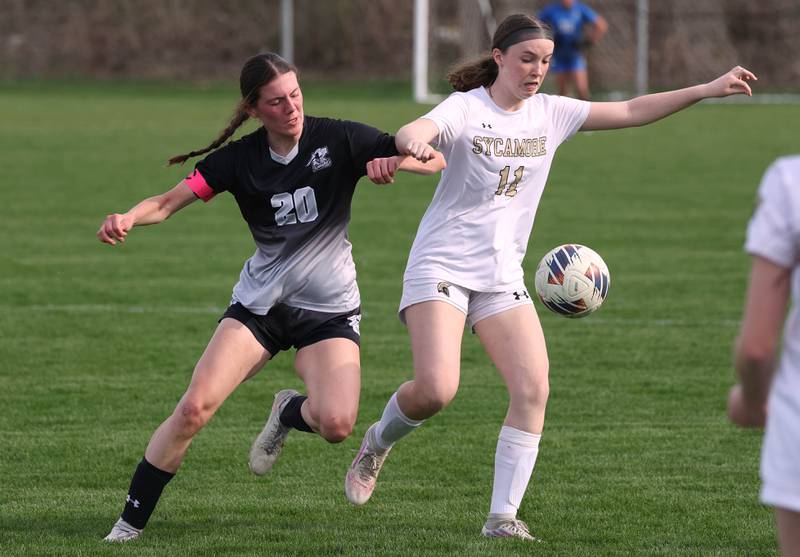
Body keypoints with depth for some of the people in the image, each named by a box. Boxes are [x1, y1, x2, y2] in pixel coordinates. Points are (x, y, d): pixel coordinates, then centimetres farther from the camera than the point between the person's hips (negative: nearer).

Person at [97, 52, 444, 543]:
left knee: (336, 424, -25)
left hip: (329, 308, -1)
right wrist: (130, 218, -32)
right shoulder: (240, 160, -4)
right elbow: (171, 201, -10)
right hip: (260, 300, 1)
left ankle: (289, 414, 13)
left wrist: (395, 161, -33)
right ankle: (131, 521, -4)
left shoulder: (338, 140, -9)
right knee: (195, 406, -17)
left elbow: (436, 159, -11)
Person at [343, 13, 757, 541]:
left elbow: (632, 111, 9)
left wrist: (710, 89, 2)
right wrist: (414, 143, -55)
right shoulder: (467, 108, -9)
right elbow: (412, 133, -29)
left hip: (502, 276, 5)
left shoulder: (551, 113, 6)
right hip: (442, 267, -5)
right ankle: (377, 443, 12)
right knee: (435, 388, -21)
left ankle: (503, 517, -5)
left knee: (533, 390, -12)